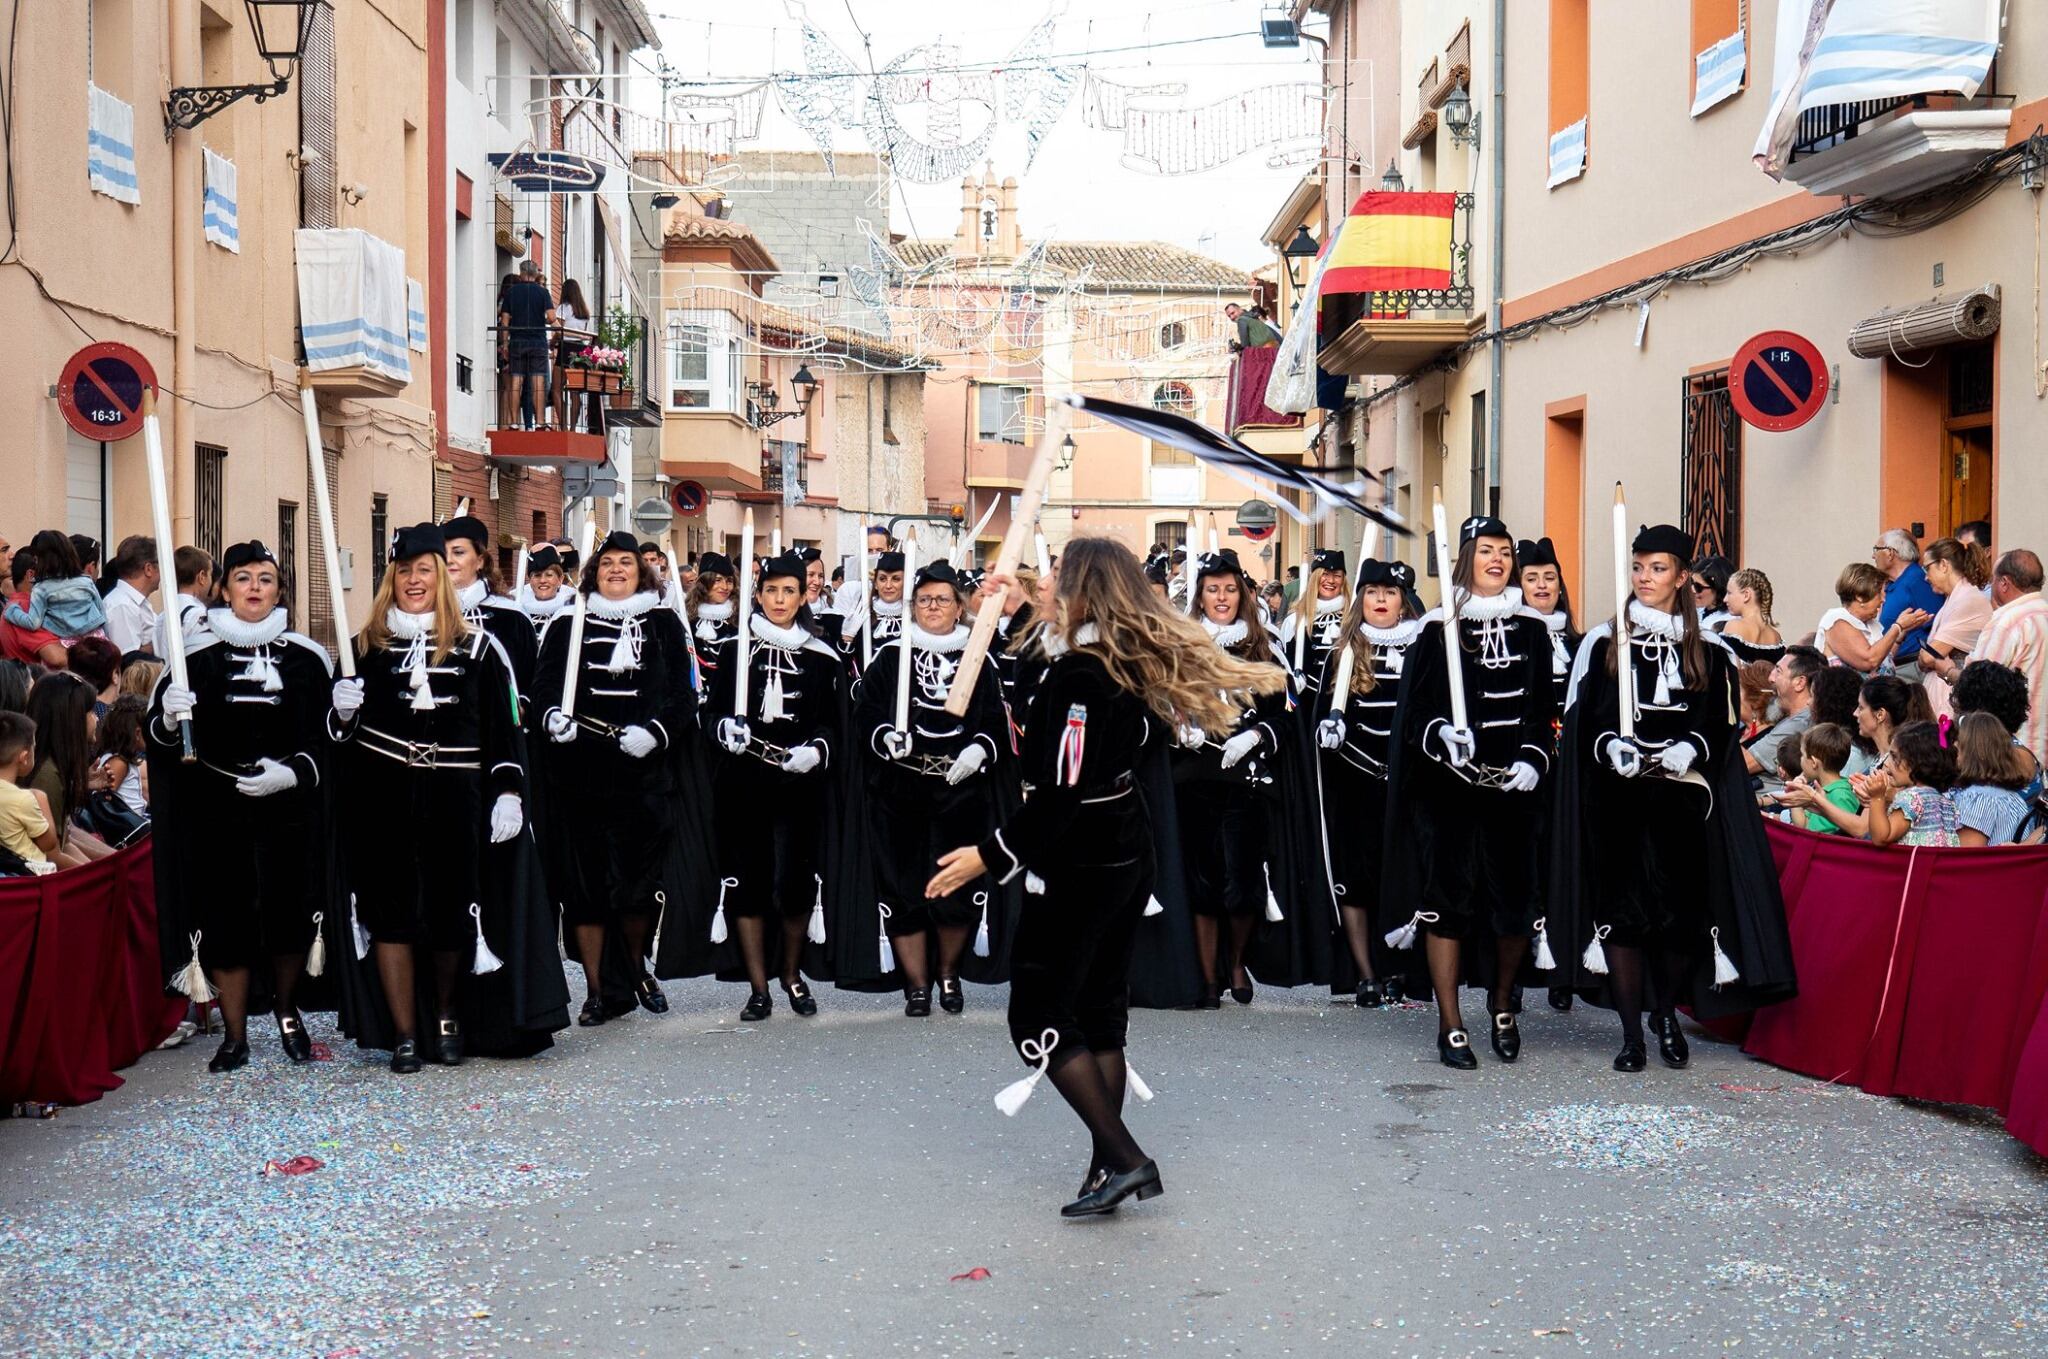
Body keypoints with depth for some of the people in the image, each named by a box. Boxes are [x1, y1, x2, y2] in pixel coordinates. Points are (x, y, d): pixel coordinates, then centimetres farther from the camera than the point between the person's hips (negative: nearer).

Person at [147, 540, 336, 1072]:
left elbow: (323, 737, 5)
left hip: (289, 809, 0)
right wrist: (169, 718, -19)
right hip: (217, 813, 0)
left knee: (290, 915, 1)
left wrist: (293, 772, -13)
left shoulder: (306, 658, 5)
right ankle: (235, 1036, 16)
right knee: (225, 919, 1)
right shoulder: (198, 656, 3)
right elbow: (157, 732, 3)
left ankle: (287, 1010, 29)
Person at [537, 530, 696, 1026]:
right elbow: (545, 684, 4)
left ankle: (638, 968, 27)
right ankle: (595, 992, 10)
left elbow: (684, 695, 4)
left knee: (638, 883, 0)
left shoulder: (664, 625, 11)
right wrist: (553, 715, -18)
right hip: (581, 775, 1)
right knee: (584, 883, 0)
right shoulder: (569, 627, 12)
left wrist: (655, 731, -14)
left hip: (643, 775, 0)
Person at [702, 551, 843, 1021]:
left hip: (800, 784, 0)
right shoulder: (730, 649, 6)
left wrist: (815, 749, -12)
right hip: (742, 782, 0)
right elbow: (711, 710, 6)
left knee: (796, 883, -3)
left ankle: (792, 974, 21)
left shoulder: (822, 657, 8)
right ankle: (759, 988, 10)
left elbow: (832, 722, 8)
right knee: (746, 880, 1)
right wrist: (725, 728, -16)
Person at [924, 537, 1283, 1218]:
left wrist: (990, 855, -19)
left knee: (1039, 1019, 0)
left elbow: (1063, 792, -25)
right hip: (1128, 859, 9)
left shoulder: (1077, 674, -21)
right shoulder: (1135, 662, 6)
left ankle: (1123, 1158, -5)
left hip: (1076, 869, -9)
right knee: (1100, 1013, 14)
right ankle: (1108, 1167, 17)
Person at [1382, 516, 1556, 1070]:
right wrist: (1440, 733, -19)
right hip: (1450, 785, -2)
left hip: (1511, 786, 2)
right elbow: (1414, 708, 0)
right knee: (1449, 898, -2)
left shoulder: (1531, 628, 10)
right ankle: (1450, 1024, 6)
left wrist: (1532, 760, -4)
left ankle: (1502, 1001, 27)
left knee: (1515, 900, 1)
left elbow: (1543, 709, 11)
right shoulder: (1438, 627, 2)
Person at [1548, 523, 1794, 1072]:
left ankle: (1666, 1013, 24)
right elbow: (1583, 722, 4)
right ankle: (1631, 1032, 3)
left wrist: (1689, 751, -13)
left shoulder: (1710, 650, 9)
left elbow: (1721, 725, 7)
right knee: (1623, 911, -5)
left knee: (1684, 913, -1)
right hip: (1619, 800, -1)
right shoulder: (1603, 643, 7)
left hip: (1685, 800, 1)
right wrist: (1612, 748, -15)